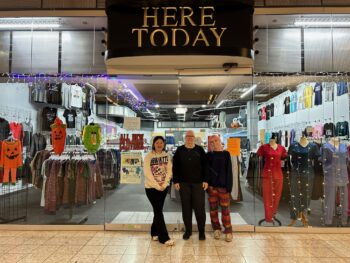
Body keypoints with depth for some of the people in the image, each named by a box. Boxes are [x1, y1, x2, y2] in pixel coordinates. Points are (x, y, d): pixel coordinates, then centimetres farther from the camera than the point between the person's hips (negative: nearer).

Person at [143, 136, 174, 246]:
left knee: (158, 210, 12)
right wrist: (157, 186, -14)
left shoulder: (167, 156, 5)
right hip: (151, 187, -4)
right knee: (158, 211, -6)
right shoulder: (148, 156, -6)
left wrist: (164, 184, -11)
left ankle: (155, 233, 27)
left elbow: (169, 171, 1)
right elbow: (147, 173, -11)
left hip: (164, 187, 4)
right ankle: (164, 237, -3)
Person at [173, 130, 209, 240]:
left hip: (198, 183, -1)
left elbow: (205, 166, 3)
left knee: (200, 207, 1)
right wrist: (176, 181, -1)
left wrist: (205, 180, -4)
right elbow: (175, 167, 5)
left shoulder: (200, 150, 5)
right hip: (184, 183, 1)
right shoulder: (179, 150, 6)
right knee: (186, 207, 7)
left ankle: (201, 231, 15)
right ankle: (188, 230, 20)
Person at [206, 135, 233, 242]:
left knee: (225, 209, 0)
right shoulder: (208, 155, 7)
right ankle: (216, 229, 21)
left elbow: (229, 171, -1)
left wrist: (229, 186, -8)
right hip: (211, 186, 2)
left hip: (223, 185, -2)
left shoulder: (226, 154, 2)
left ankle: (228, 231, 10)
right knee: (213, 208, 8)